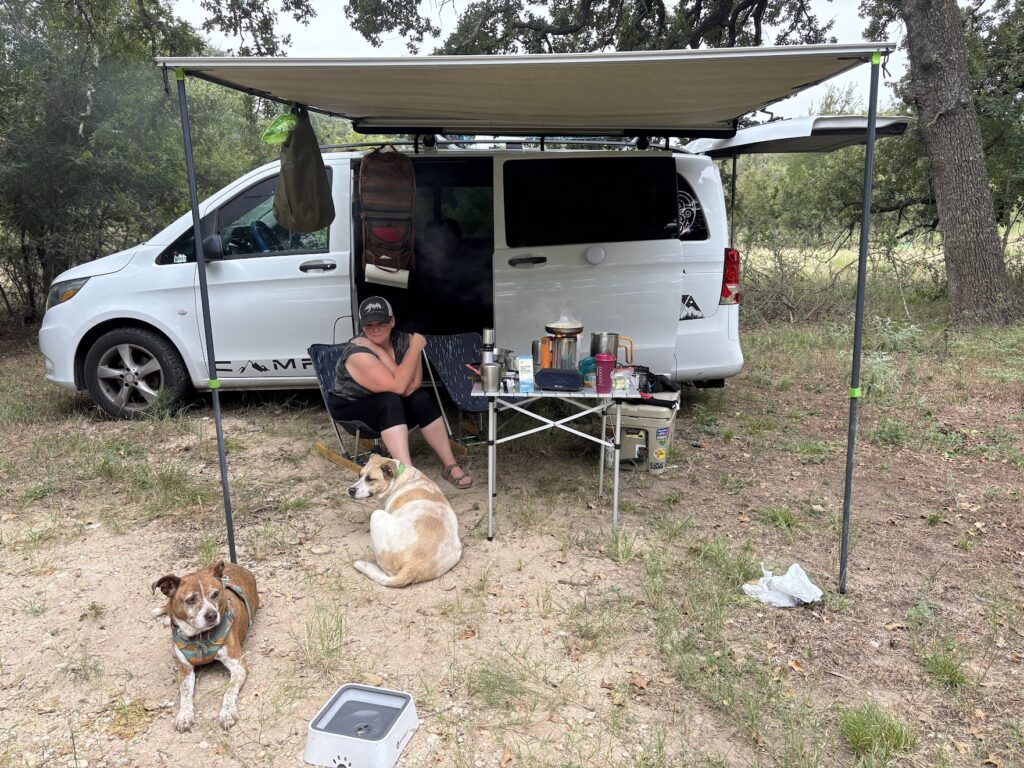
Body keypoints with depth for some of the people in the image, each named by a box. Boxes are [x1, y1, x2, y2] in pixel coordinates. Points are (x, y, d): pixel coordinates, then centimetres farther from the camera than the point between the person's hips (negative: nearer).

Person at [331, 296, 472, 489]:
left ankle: (450, 465, -19)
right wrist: (416, 348, -29)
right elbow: (398, 386, -35)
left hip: (392, 408, 5)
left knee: (421, 398, -23)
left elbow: (414, 384, -18)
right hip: (353, 411, -5)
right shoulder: (358, 353, -28)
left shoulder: (403, 340, -11)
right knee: (390, 401, -34)